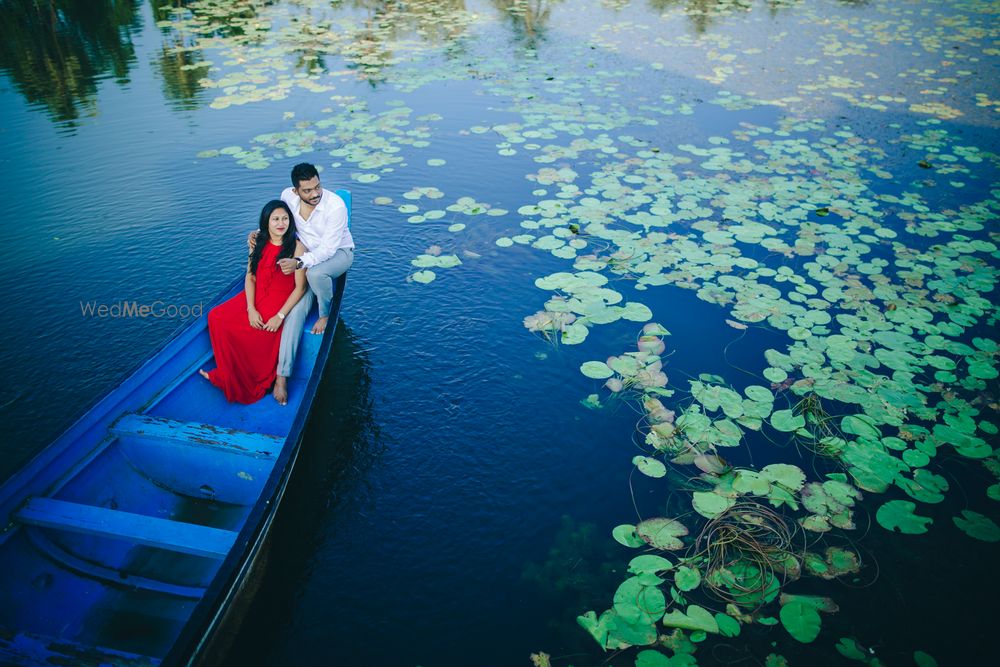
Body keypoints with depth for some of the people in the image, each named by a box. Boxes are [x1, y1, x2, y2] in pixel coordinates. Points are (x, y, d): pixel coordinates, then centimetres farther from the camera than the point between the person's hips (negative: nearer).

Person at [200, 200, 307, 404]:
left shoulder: (296, 247, -10)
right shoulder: (258, 242, 6)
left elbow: (300, 287, -11)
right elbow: (250, 278, 3)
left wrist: (280, 316, -19)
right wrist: (251, 309, -12)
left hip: (280, 301, -5)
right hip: (255, 296, 6)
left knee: (258, 335, -28)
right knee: (216, 317, -13)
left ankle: (251, 382, -3)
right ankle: (230, 373, 0)